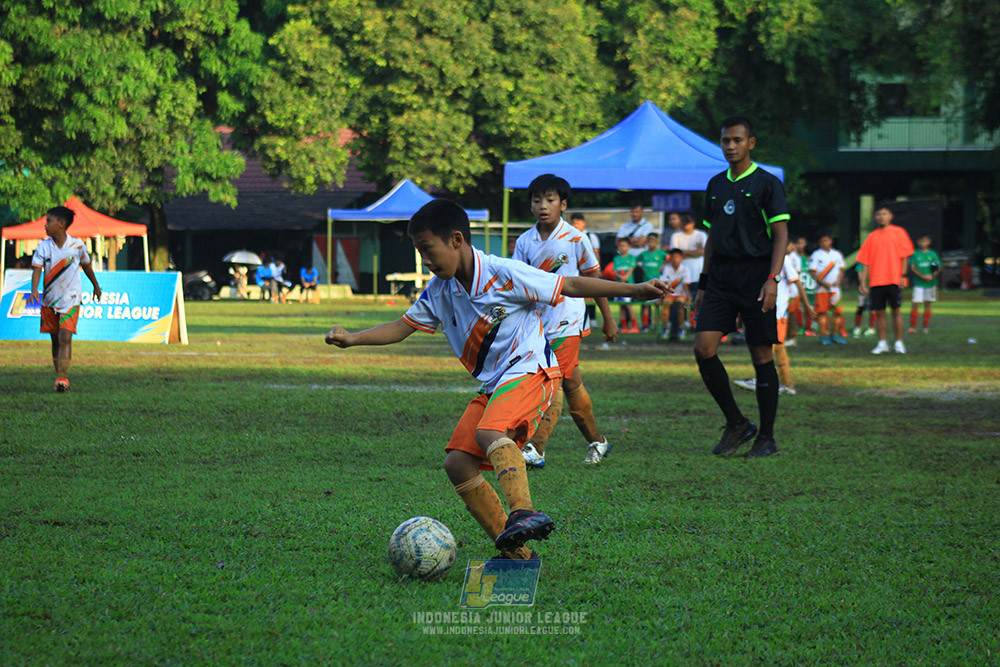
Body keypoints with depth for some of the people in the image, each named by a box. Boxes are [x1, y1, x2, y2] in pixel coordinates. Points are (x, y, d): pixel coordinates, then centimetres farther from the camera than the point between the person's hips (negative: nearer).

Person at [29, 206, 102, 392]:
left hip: (70, 300, -3)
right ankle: (60, 377, 20)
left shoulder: (77, 245, -6)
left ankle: (63, 377, -22)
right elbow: (37, 269, -10)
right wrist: (34, 289, -28)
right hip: (49, 300, 3)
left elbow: (86, 265, 12)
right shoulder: (44, 246, -3)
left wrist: (96, 286, 25)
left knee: (65, 338, -17)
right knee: (55, 341, 10)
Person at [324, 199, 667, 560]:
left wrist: (634, 290, -13)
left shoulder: (503, 273, -13)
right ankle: (515, 552, -7)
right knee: (457, 463, -8)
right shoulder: (439, 291, 8)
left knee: (489, 432, -35)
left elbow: (569, 286, -10)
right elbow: (403, 326, 17)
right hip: (492, 386, 8)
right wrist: (354, 338, 2)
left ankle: (524, 513, -53)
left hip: (530, 371, -8)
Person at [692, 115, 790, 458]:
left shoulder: (767, 184, -3)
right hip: (721, 277, 5)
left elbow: (781, 235, -7)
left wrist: (772, 280, -18)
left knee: (762, 357, -1)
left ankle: (766, 437, 8)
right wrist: (704, 283, 18)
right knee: (703, 348, -8)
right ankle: (736, 424, 5)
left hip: (755, 276, -5)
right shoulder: (716, 185, 15)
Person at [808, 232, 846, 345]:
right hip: (821, 288, -3)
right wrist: (823, 283, -13)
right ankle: (823, 335, -1)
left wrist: (838, 281, -3)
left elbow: (841, 269, 16)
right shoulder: (816, 255, 0)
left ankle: (835, 334, 12)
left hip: (835, 288, 3)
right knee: (822, 311, -6)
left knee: (837, 312, 1)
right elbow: (812, 272, -5)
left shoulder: (837, 254, 11)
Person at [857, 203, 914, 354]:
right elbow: (866, 261, 10)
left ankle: (899, 343, 5)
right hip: (876, 281, 3)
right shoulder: (872, 236, 11)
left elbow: (905, 256, 0)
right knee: (879, 312, 3)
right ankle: (882, 343, 10)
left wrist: (903, 275, -9)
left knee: (896, 311, -2)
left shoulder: (898, 232, 3)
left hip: (893, 279, -3)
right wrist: (863, 282, 4)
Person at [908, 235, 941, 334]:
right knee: (915, 304, -9)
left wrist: (933, 276, -14)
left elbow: (939, 268, 7)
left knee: (927, 305, 7)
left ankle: (926, 327, 15)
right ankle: (912, 327, -7)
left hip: (930, 283, 2)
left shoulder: (932, 254, 5)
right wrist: (923, 276, -17)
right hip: (918, 283, -2)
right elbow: (913, 268, -5)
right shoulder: (915, 254, 2)